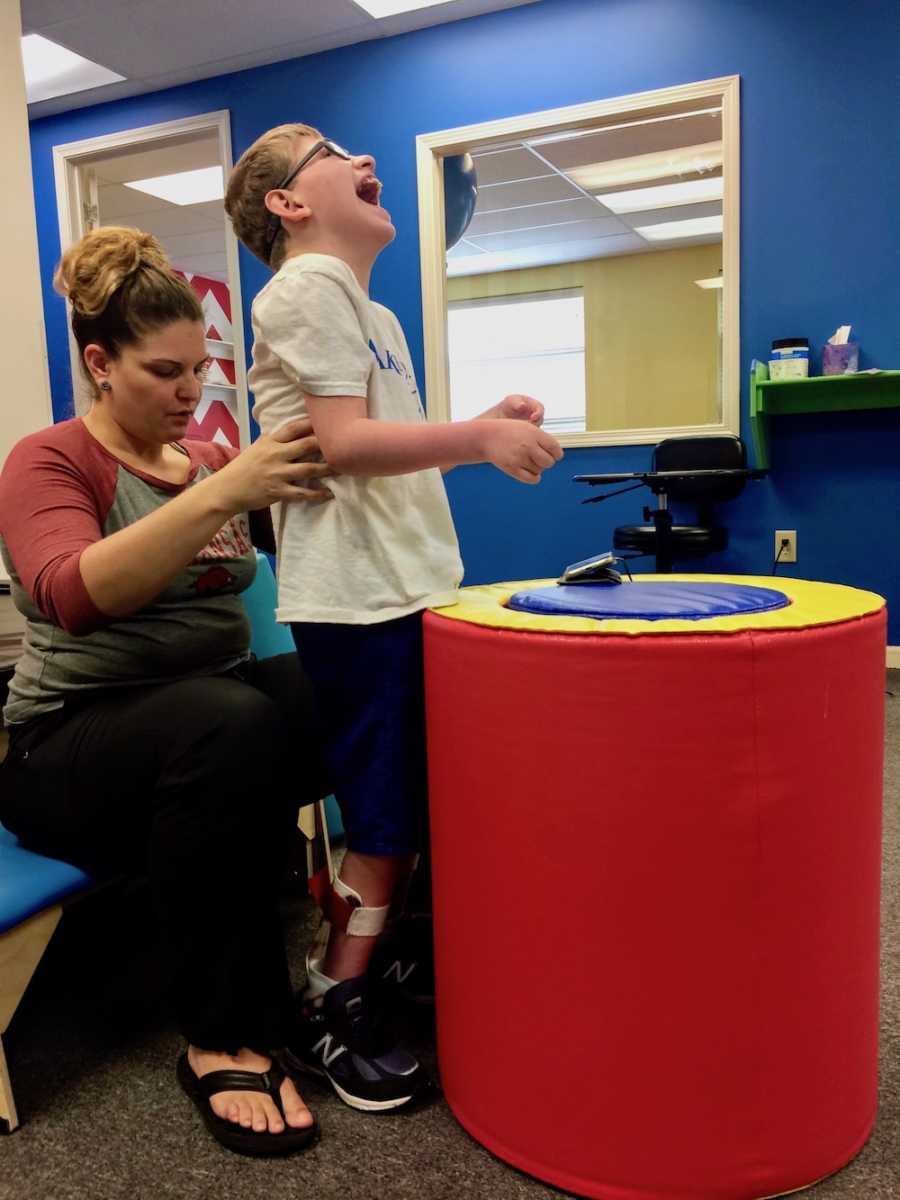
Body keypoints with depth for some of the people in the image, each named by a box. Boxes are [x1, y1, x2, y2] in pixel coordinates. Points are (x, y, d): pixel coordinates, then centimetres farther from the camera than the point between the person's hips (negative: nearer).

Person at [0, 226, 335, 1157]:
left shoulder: (213, 459, 12)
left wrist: (315, 481, -9)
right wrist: (222, 493, -33)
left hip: (217, 697, 5)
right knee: (231, 725, -38)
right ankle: (224, 1039, -23)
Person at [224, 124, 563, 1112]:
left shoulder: (376, 314, 22)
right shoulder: (305, 288, -8)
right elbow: (344, 444, -18)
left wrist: (482, 428, 9)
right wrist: (483, 439, -17)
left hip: (407, 587, 9)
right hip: (356, 600, -9)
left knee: (409, 809, 15)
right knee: (388, 818, -1)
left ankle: (375, 961, 33)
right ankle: (331, 1017, 16)